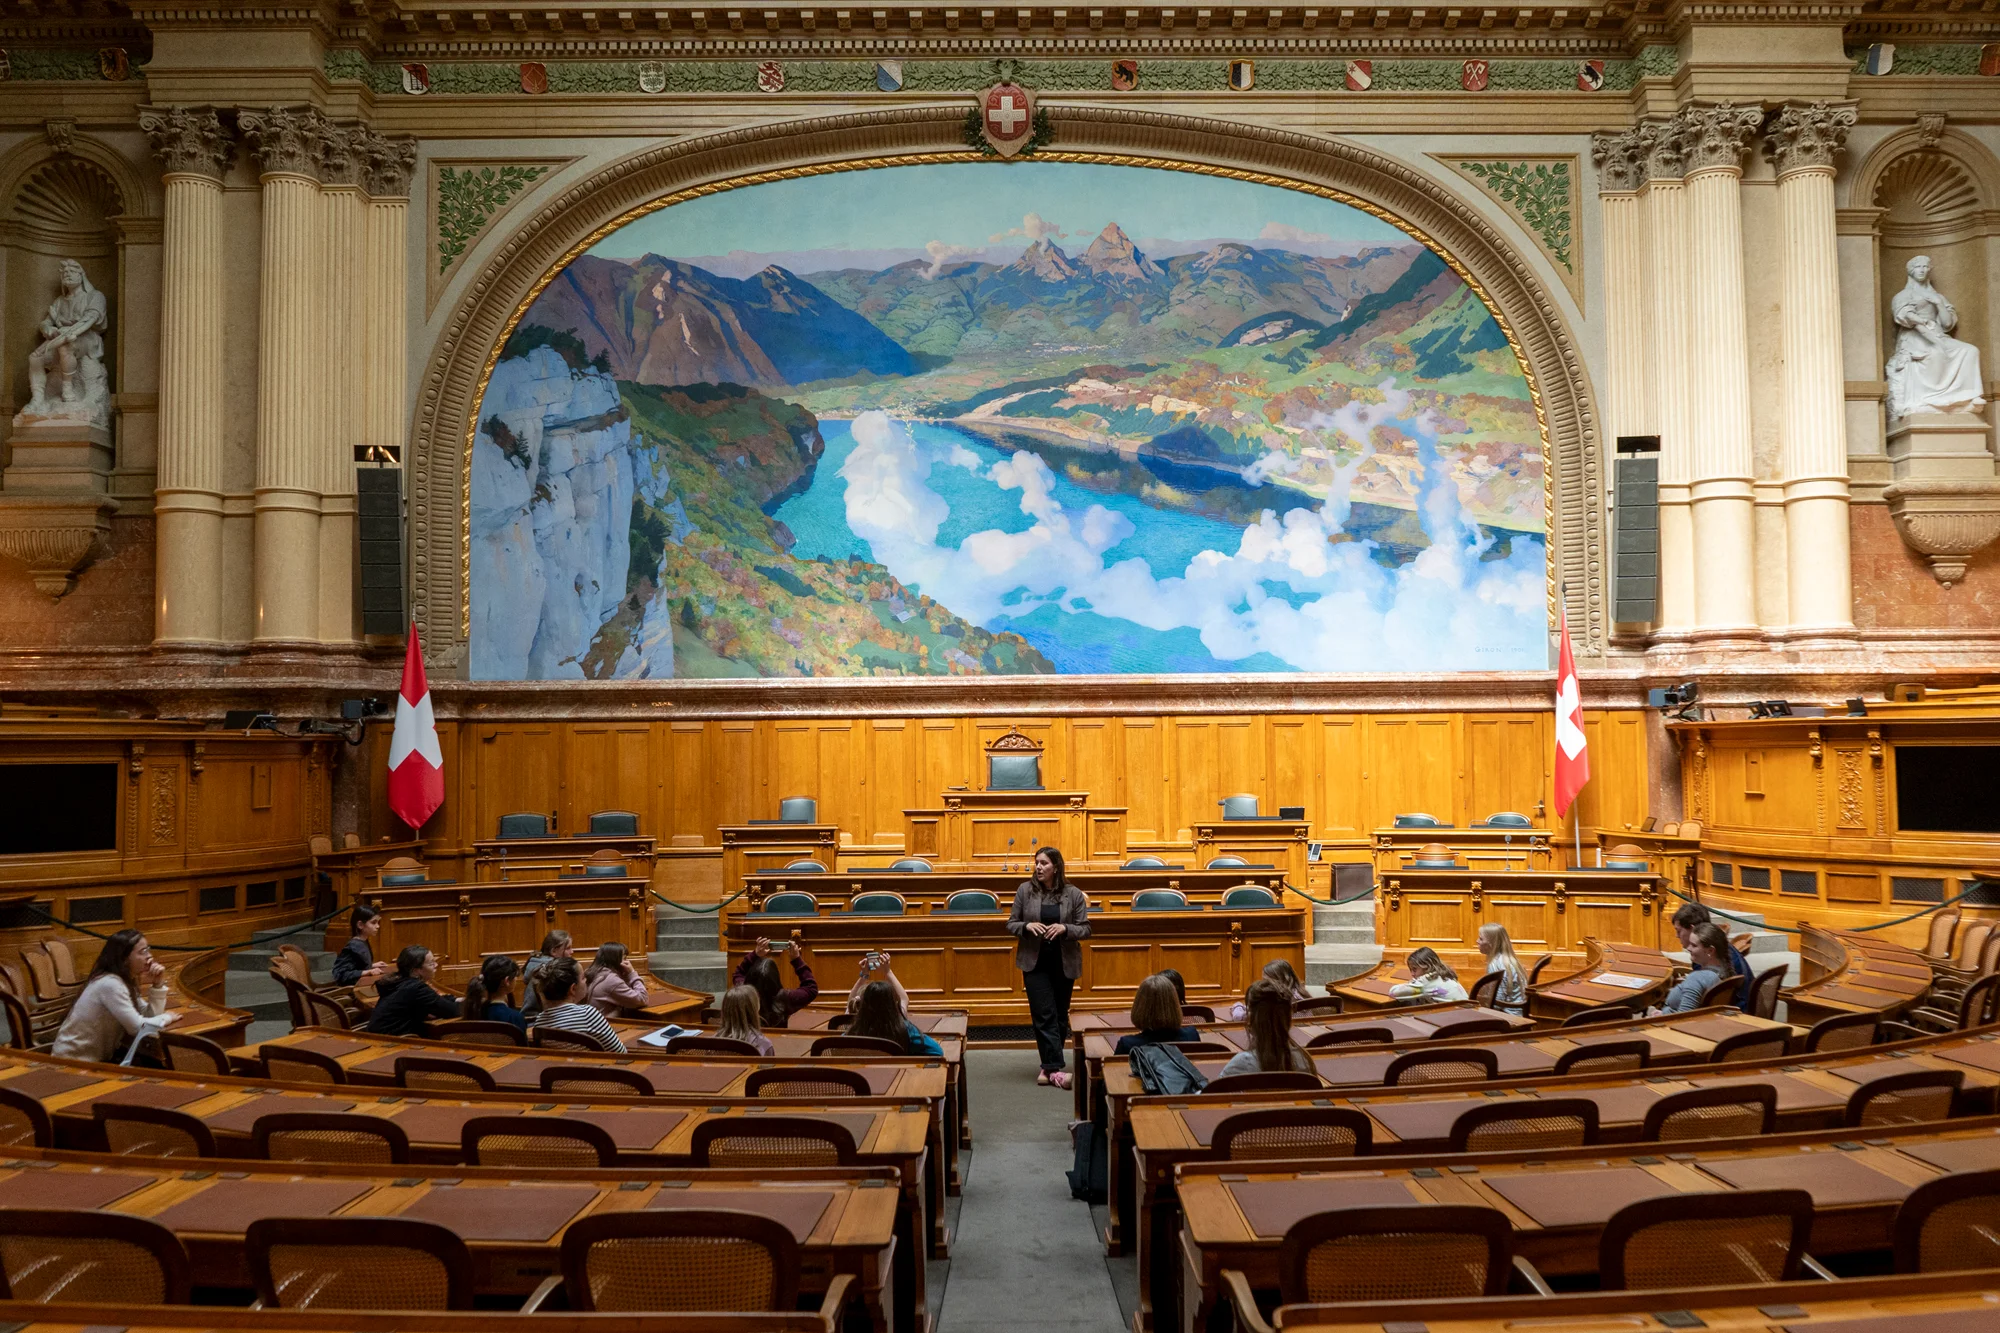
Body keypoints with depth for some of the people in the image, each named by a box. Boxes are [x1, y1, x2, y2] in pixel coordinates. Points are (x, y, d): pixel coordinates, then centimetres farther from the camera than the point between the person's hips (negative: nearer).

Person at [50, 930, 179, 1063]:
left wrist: (158, 985, -8)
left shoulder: (125, 980, 6)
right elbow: (138, 1027, -25)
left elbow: (150, 1015, 1)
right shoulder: (110, 984, -23)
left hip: (97, 1057, 9)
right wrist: (166, 1017, -10)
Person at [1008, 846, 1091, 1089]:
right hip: (1035, 962, -1)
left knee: (1060, 1015, 10)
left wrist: (1064, 928, -19)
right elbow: (1011, 924, 3)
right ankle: (1056, 1068, -12)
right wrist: (1027, 926, -18)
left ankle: (1049, 1066, 23)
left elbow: (1085, 928, -1)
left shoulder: (1073, 894, -3)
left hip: (1064, 963, 1)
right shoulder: (1025, 890, -2)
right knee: (1045, 1015, -9)